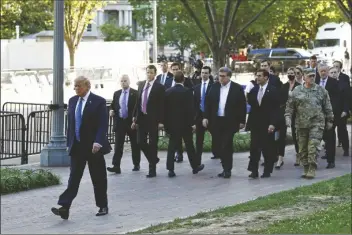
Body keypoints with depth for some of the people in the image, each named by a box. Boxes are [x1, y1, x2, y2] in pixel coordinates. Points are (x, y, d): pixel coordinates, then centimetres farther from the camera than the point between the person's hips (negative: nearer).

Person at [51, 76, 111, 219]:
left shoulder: (98, 101, -8)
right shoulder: (72, 101, 10)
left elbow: (103, 124, -14)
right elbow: (70, 123, 15)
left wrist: (98, 142, -24)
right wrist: (69, 143, 11)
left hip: (94, 146, -4)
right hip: (77, 147, 4)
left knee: (98, 178, 6)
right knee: (73, 177, -4)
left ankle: (103, 206, 19)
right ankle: (64, 208, -13)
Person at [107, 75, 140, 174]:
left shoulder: (135, 94, -3)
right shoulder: (116, 94, 11)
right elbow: (113, 106, 16)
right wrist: (112, 111, -6)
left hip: (132, 122, -3)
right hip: (119, 122, 3)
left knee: (135, 145, 8)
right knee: (118, 145, -6)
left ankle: (136, 165, 20)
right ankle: (116, 166, -11)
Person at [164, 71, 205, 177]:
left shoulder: (168, 92, 0)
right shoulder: (187, 92, -11)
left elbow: (165, 108, 3)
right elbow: (190, 108, -13)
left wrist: (166, 123, 10)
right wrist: (192, 123, -7)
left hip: (172, 123, 3)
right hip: (185, 123, -3)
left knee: (172, 146, 4)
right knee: (189, 145, 10)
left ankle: (170, 169, -2)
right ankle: (195, 166, 21)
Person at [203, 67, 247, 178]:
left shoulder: (237, 88, -3)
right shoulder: (214, 87, 7)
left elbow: (242, 106, -2)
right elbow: (208, 103, 9)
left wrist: (241, 121, -4)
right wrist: (205, 117, 1)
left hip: (229, 122, -4)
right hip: (216, 121, 4)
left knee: (227, 146, -6)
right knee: (219, 146, 5)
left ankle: (227, 170, 3)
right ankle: (225, 168, 17)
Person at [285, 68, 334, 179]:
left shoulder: (321, 91, 6)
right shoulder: (297, 91, 7)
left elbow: (327, 107, 11)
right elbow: (290, 106, 10)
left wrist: (329, 120, 11)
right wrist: (288, 117, -3)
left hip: (317, 124, -2)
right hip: (301, 124, 2)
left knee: (313, 147, -12)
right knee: (302, 149, 5)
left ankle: (312, 170, -10)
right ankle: (306, 169, 16)